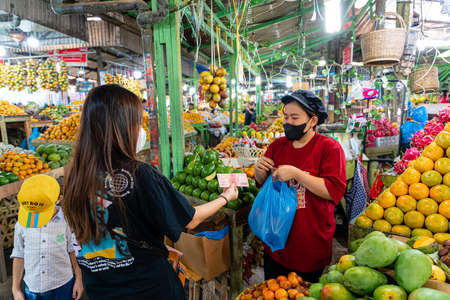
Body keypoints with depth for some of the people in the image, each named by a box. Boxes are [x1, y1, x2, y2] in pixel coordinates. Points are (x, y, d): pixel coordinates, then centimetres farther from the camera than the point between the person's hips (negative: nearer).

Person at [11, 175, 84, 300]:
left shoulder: (66, 220, -11)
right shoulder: (22, 223, -6)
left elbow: (73, 250, -2)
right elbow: (18, 255, 4)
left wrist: (79, 279, 1)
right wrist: (15, 289, 8)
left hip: (62, 287, -2)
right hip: (32, 289, 2)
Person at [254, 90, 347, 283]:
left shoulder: (330, 147, -11)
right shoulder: (277, 145, 3)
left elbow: (335, 191, -20)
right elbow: (263, 184, 13)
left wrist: (296, 173, -26)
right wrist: (259, 171, -10)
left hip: (311, 244, -4)